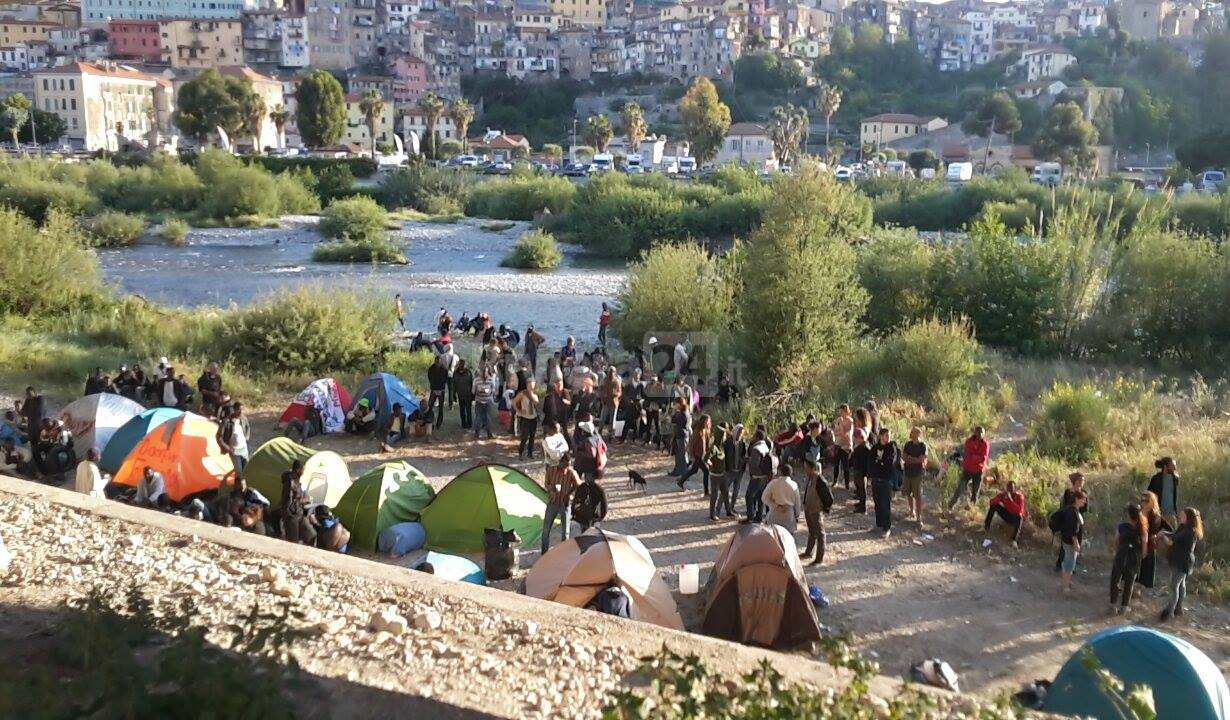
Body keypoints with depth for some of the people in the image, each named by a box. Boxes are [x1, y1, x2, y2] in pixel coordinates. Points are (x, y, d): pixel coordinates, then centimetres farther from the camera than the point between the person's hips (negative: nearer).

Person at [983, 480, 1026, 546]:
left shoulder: (1020, 497, -25)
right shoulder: (1004, 494, -13)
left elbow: (1019, 511, -40)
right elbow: (992, 502, -22)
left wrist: (1010, 499, -44)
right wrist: (1001, 496, -38)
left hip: (1016, 518, -4)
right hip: (1007, 516, 4)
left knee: (1019, 517, -40)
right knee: (994, 505, -14)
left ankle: (1014, 540, -48)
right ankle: (986, 526, -12)